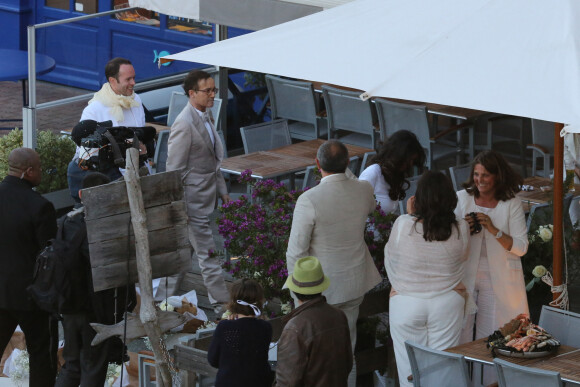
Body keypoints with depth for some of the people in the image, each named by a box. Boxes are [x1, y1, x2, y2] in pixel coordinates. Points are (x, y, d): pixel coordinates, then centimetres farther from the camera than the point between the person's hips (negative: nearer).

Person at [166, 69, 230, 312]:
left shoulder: (204, 116, 10)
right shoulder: (184, 125, -20)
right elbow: (174, 170, -18)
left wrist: (222, 191, 20)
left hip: (207, 197, 9)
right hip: (194, 200, -9)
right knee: (208, 255, -4)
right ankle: (223, 306, 1)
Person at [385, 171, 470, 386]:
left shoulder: (403, 225, -15)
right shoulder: (460, 229, -10)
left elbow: (391, 256, 2)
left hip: (406, 304, -2)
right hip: (447, 304, 2)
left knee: (409, 369, 6)